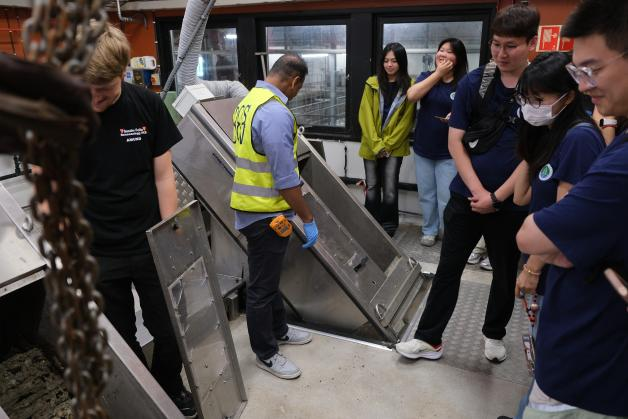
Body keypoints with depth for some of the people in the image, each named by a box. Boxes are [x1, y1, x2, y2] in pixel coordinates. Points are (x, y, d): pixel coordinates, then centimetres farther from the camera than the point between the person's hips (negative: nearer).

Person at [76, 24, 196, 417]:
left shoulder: (147, 105, -8)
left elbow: (163, 176, -2)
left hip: (149, 246, 1)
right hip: (95, 255, 0)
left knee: (169, 330, 14)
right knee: (119, 340, 16)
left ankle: (172, 386, 44)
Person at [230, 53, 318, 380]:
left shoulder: (248, 101, 7)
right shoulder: (276, 113, -23)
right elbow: (285, 179, -24)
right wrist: (308, 219, -13)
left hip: (253, 206, 10)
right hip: (267, 213, -10)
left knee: (269, 276, 23)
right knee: (262, 285, 6)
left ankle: (278, 331, 42)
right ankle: (265, 353, 24)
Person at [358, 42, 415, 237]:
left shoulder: (409, 85, -3)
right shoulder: (372, 83, 1)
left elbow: (407, 120, -5)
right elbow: (365, 115, -3)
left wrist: (388, 145, -10)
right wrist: (376, 144, -10)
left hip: (394, 147, -2)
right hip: (371, 146, 2)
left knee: (390, 190, -5)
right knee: (372, 188, 8)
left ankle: (389, 228, 13)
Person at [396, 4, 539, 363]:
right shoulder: (473, 83, -3)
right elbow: (455, 142, -4)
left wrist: (497, 197, -11)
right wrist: (478, 191, -12)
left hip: (512, 203, 0)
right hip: (467, 197, 1)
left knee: (506, 273, 16)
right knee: (448, 269, 8)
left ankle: (495, 334, 39)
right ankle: (429, 339, 21)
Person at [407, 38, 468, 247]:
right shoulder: (426, 76, 4)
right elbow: (411, 96, -15)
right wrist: (438, 73, -13)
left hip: (449, 152, -3)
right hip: (423, 149, 3)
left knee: (446, 198, -1)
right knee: (426, 195, 13)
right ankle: (429, 230, 29)